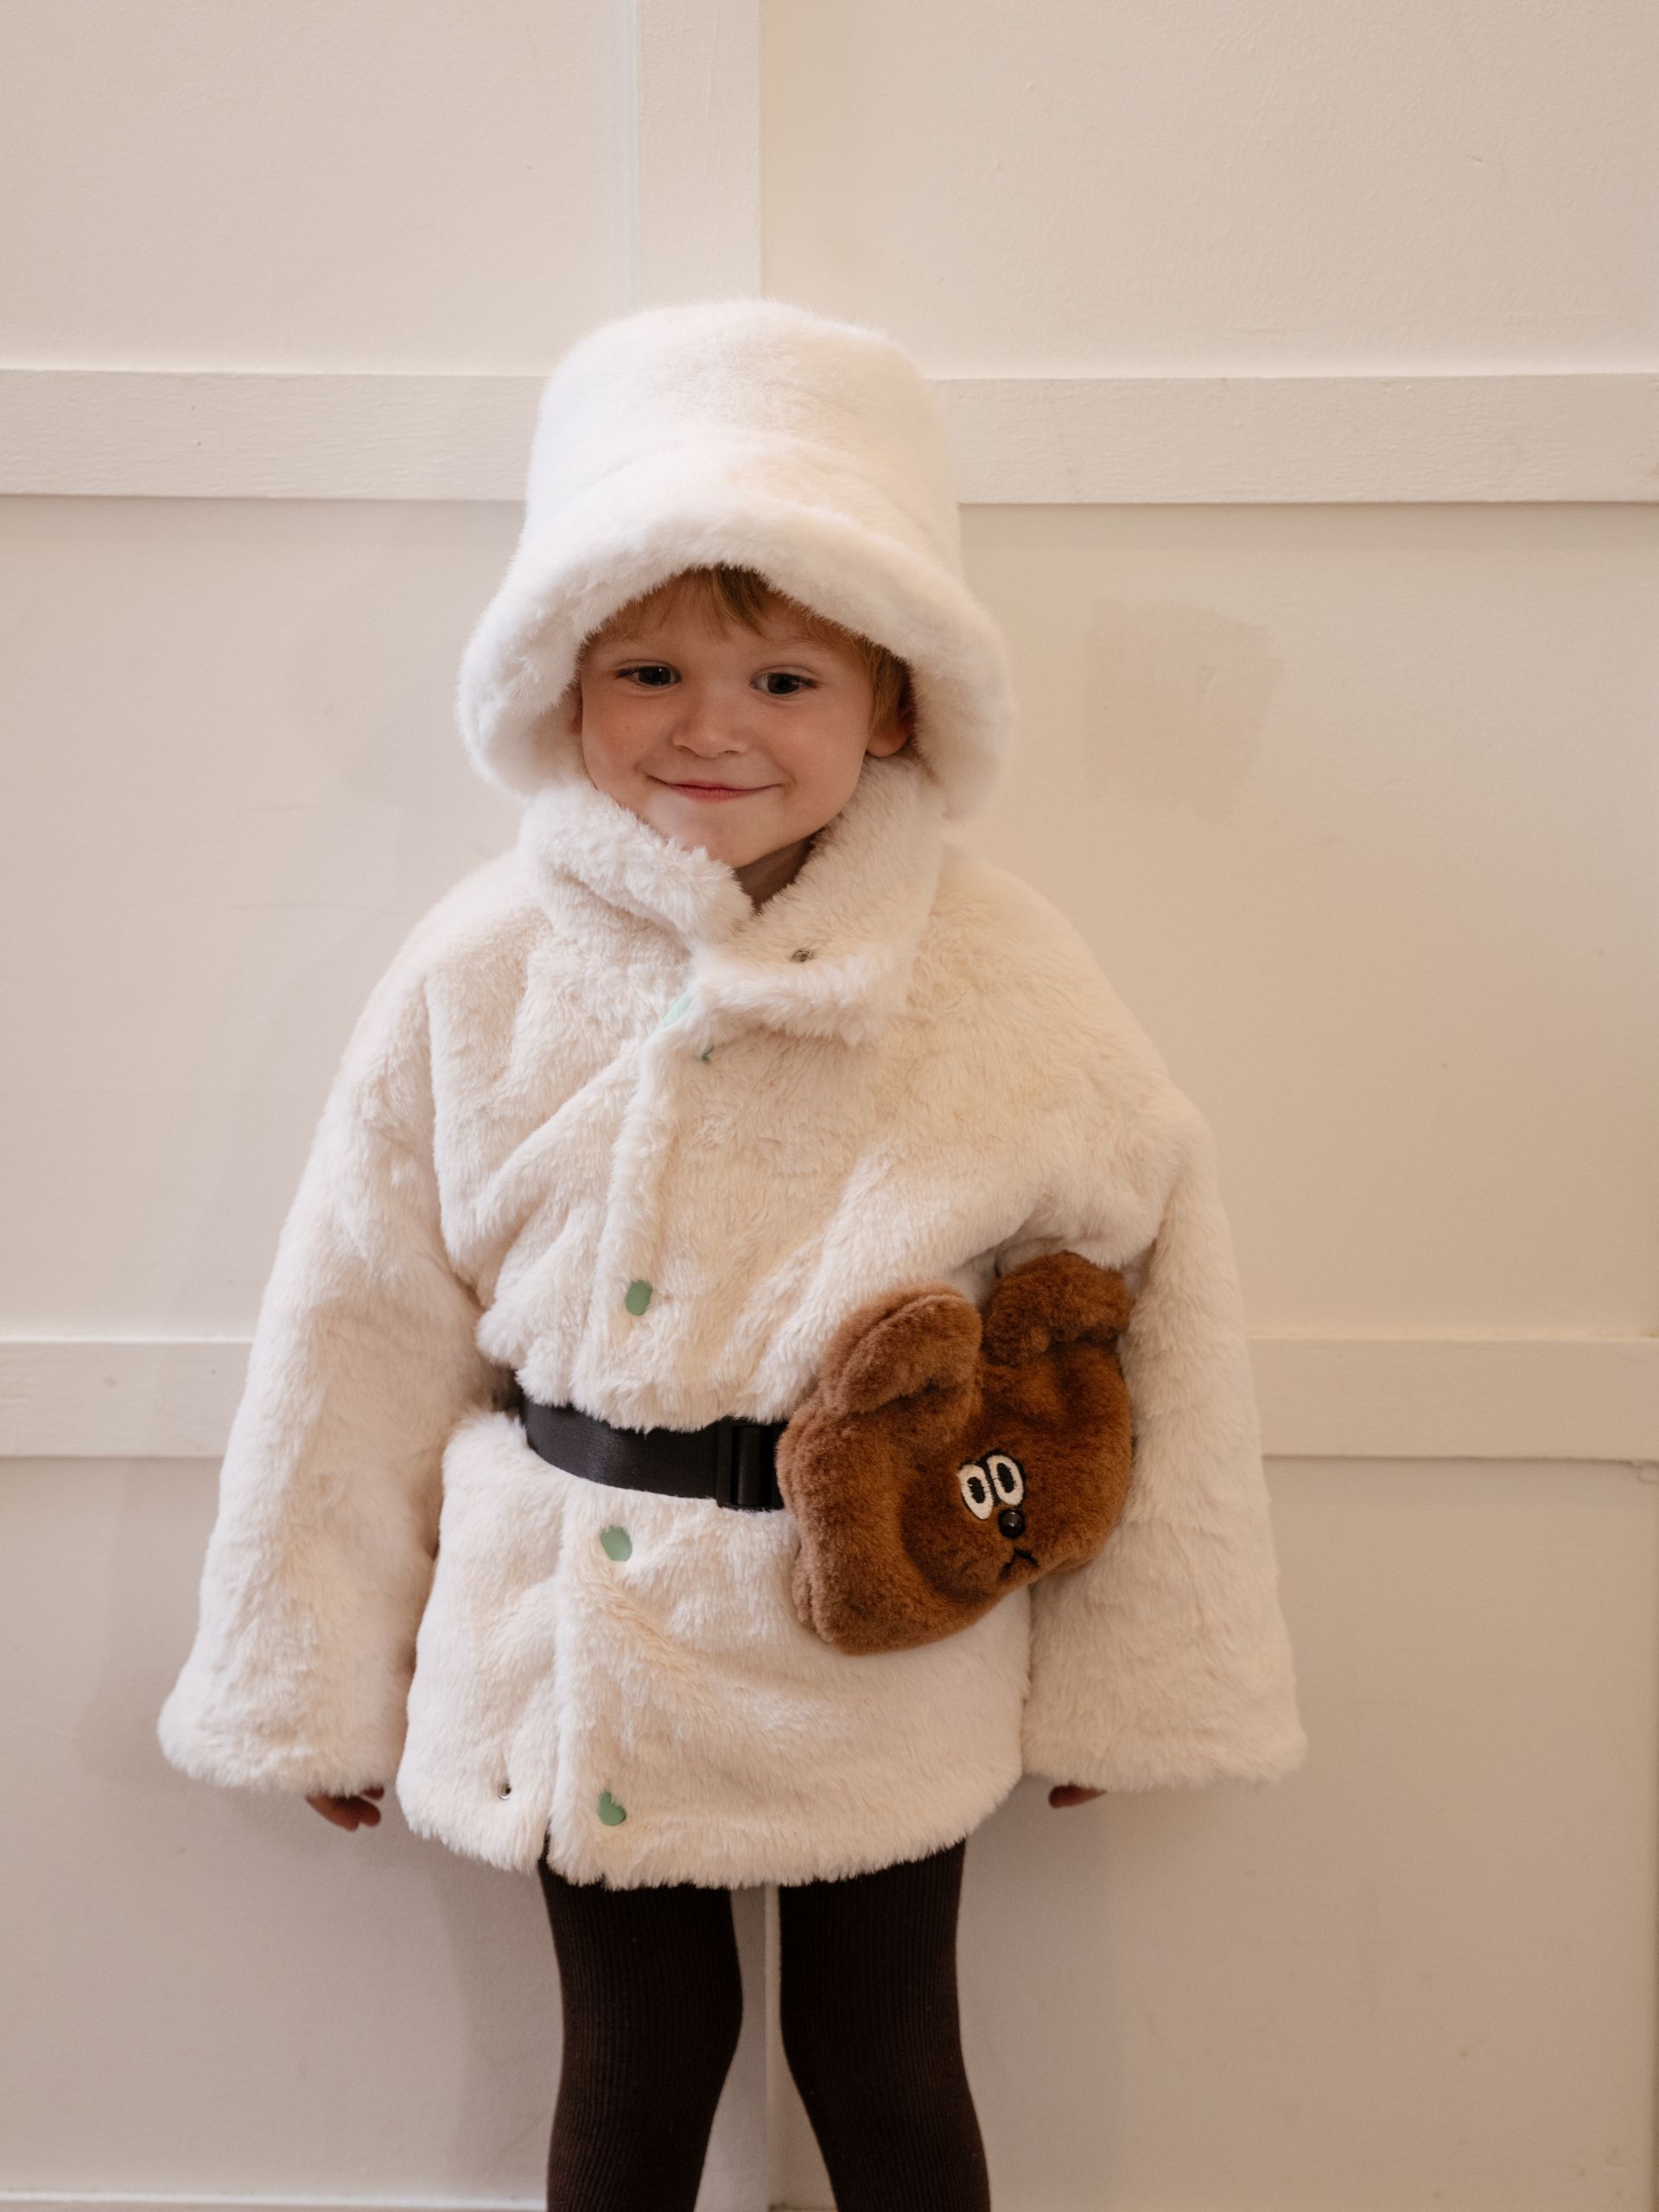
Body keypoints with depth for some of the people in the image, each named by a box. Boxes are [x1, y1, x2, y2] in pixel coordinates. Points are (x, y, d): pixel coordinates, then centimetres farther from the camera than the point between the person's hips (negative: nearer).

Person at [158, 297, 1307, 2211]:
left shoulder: (995, 975, -11)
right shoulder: (485, 973, -8)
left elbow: (1149, 1287, -4)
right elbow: (363, 1331, 0)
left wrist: (1128, 1685, 2)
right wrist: (315, 1686, 8)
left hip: (883, 1644, -1)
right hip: (579, 1644, 2)